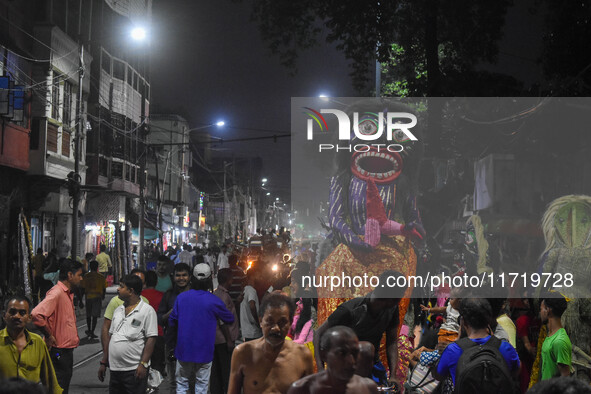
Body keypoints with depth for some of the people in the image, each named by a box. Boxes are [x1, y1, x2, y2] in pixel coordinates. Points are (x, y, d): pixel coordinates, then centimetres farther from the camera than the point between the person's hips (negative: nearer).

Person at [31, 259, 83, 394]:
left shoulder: (68, 294, 14)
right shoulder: (56, 293, -18)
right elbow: (36, 315, -32)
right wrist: (49, 336, -20)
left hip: (67, 351, 10)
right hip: (59, 352, -10)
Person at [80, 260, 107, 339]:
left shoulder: (86, 276, 0)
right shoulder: (101, 277, -2)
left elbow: (83, 288, 0)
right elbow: (104, 289, 2)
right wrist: (103, 297, 22)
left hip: (88, 297, 2)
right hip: (97, 297, -2)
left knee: (88, 315, 18)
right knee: (95, 316, -1)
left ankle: (89, 330, 27)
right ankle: (92, 332, -5)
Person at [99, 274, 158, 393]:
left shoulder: (147, 310, -6)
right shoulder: (118, 310, 16)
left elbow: (151, 339, -12)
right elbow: (110, 336, 19)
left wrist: (143, 364, -19)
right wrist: (103, 363, 16)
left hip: (134, 370, -7)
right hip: (115, 369, 7)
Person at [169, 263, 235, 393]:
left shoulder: (181, 297, -4)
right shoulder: (214, 301, -10)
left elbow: (172, 323, 2)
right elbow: (230, 319, 4)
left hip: (184, 350, 2)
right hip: (204, 352, -2)